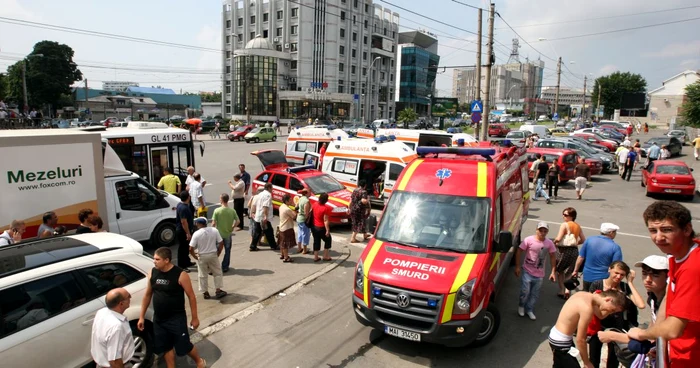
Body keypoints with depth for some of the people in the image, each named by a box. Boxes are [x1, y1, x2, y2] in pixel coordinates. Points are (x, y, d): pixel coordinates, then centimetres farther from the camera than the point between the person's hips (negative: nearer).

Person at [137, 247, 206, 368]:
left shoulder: (180, 275, -19)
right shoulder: (152, 273, -4)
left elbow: (191, 297, -11)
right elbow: (147, 295, 8)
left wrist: (194, 318, -7)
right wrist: (142, 317, 10)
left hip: (176, 318, -5)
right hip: (158, 319, 5)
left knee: (184, 347, 7)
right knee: (166, 347, 16)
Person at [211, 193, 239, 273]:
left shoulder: (217, 210, -14)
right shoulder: (232, 211, -7)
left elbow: (213, 223, -13)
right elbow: (238, 221, -4)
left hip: (218, 234, -1)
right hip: (228, 234, 1)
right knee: (227, 250, 17)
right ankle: (224, 267, 20)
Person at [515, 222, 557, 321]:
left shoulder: (549, 243, -3)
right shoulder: (529, 240, -14)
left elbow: (553, 257, 7)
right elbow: (519, 252, -9)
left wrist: (553, 272, 4)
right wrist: (517, 267, -11)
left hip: (539, 274, 3)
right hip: (527, 271, -3)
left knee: (535, 294, 10)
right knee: (525, 292, -2)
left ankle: (529, 310, 29)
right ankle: (521, 306, 26)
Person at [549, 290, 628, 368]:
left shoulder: (586, 295, -1)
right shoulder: (587, 308, -26)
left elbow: (600, 315, 15)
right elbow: (580, 340, -21)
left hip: (556, 335, 10)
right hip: (561, 341, -10)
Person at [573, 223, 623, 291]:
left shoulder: (589, 240, -4)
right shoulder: (615, 247, -12)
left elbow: (581, 257, 0)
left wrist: (575, 270, 11)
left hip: (587, 277, 3)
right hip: (603, 279, -3)